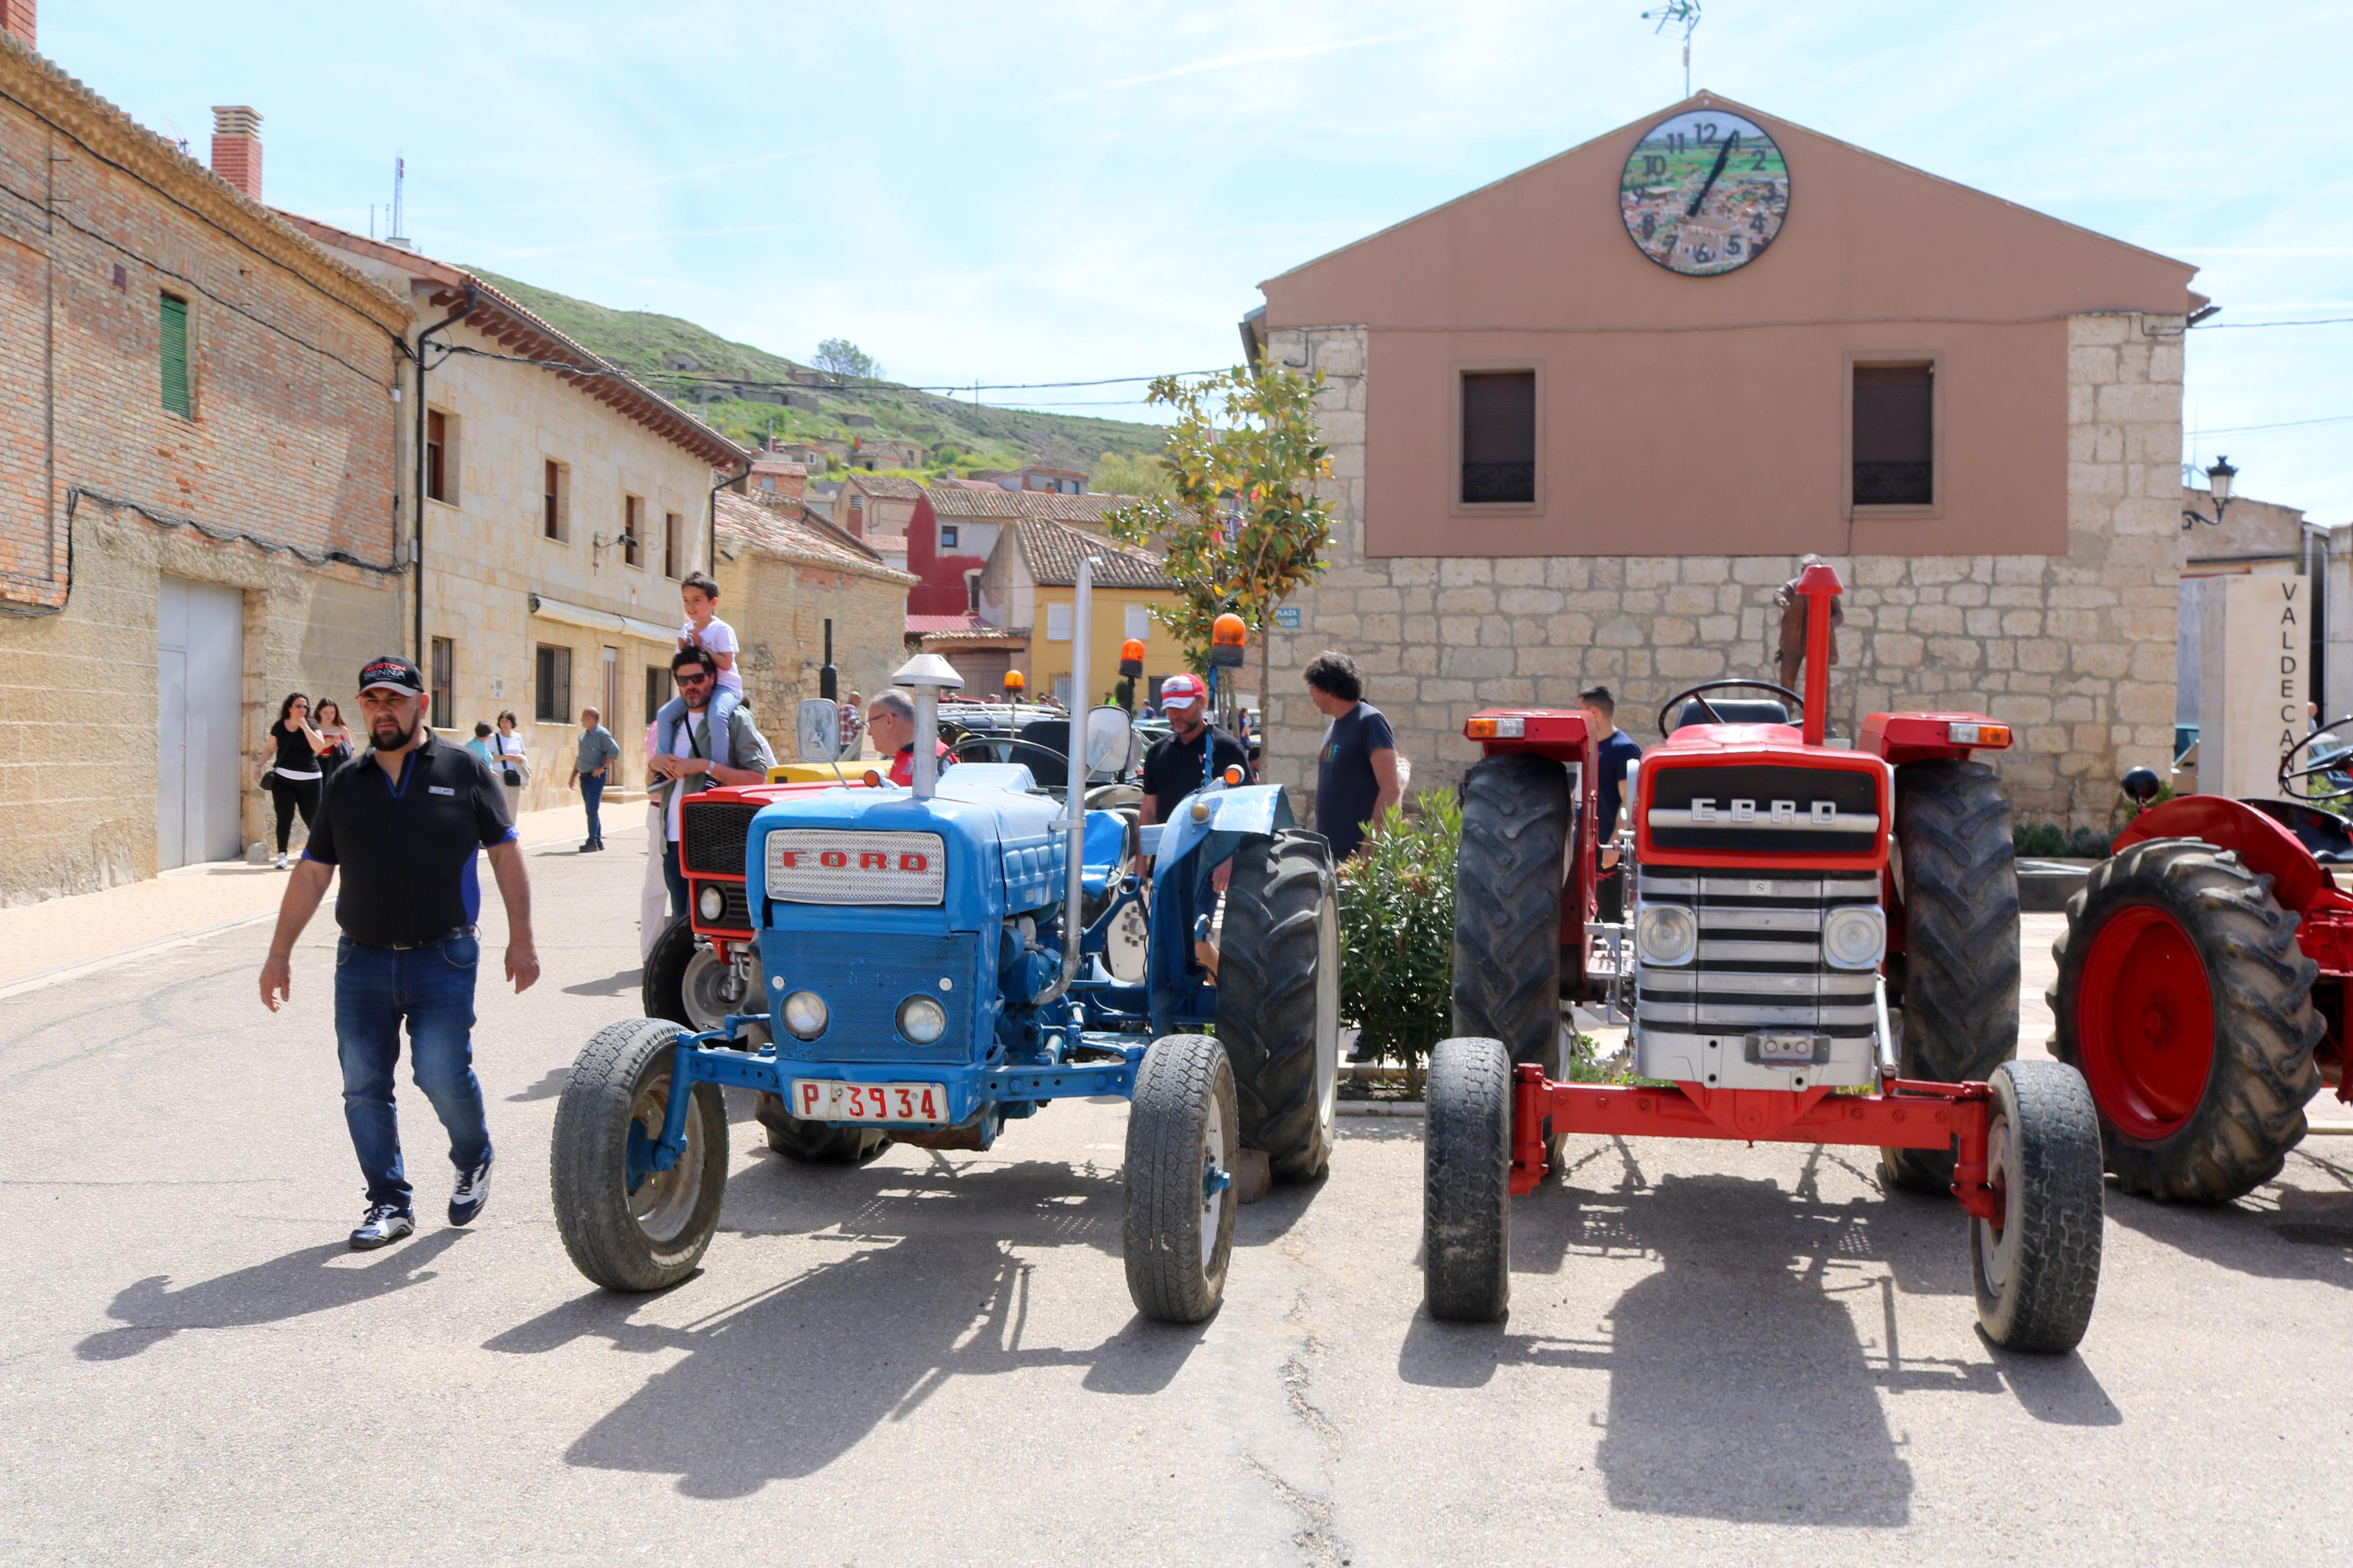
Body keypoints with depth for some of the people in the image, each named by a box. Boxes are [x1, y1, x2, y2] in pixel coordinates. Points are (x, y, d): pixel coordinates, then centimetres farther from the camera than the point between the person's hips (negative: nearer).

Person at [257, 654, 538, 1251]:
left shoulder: (463, 771, 2)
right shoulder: (346, 783, 11)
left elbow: (506, 854, 2)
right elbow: (312, 872, 14)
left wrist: (521, 940, -3)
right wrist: (279, 953, 11)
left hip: (443, 956, -4)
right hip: (362, 958, 4)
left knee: (443, 1075, -10)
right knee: (364, 1087, 3)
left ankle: (474, 1162, 20)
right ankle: (390, 1203, 17)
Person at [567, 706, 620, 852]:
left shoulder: (602, 733, -9)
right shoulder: (583, 735, 17)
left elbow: (614, 750, -19)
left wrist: (603, 768, -21)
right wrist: (573, 776, 20)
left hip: (595, 777, -9)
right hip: (584, 777, 9)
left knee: (592, 811, -11)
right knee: (591, 811, 11)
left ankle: (592, 841, -9)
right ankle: (598, 840, 16)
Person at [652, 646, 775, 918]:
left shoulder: (734, 719, -4)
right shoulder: (673, 719, 16)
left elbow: (758, 778, -13)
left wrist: (705, 766, -18)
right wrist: (655, 761, 5)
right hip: (673, 839, 7)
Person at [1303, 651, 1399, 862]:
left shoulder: (1370, 721, -9)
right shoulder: (1335, 724, 15)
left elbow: (1391, 790, -15)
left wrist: (1371, 846, -19)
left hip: (1357, 851, -8)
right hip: (1330, 851, 8)